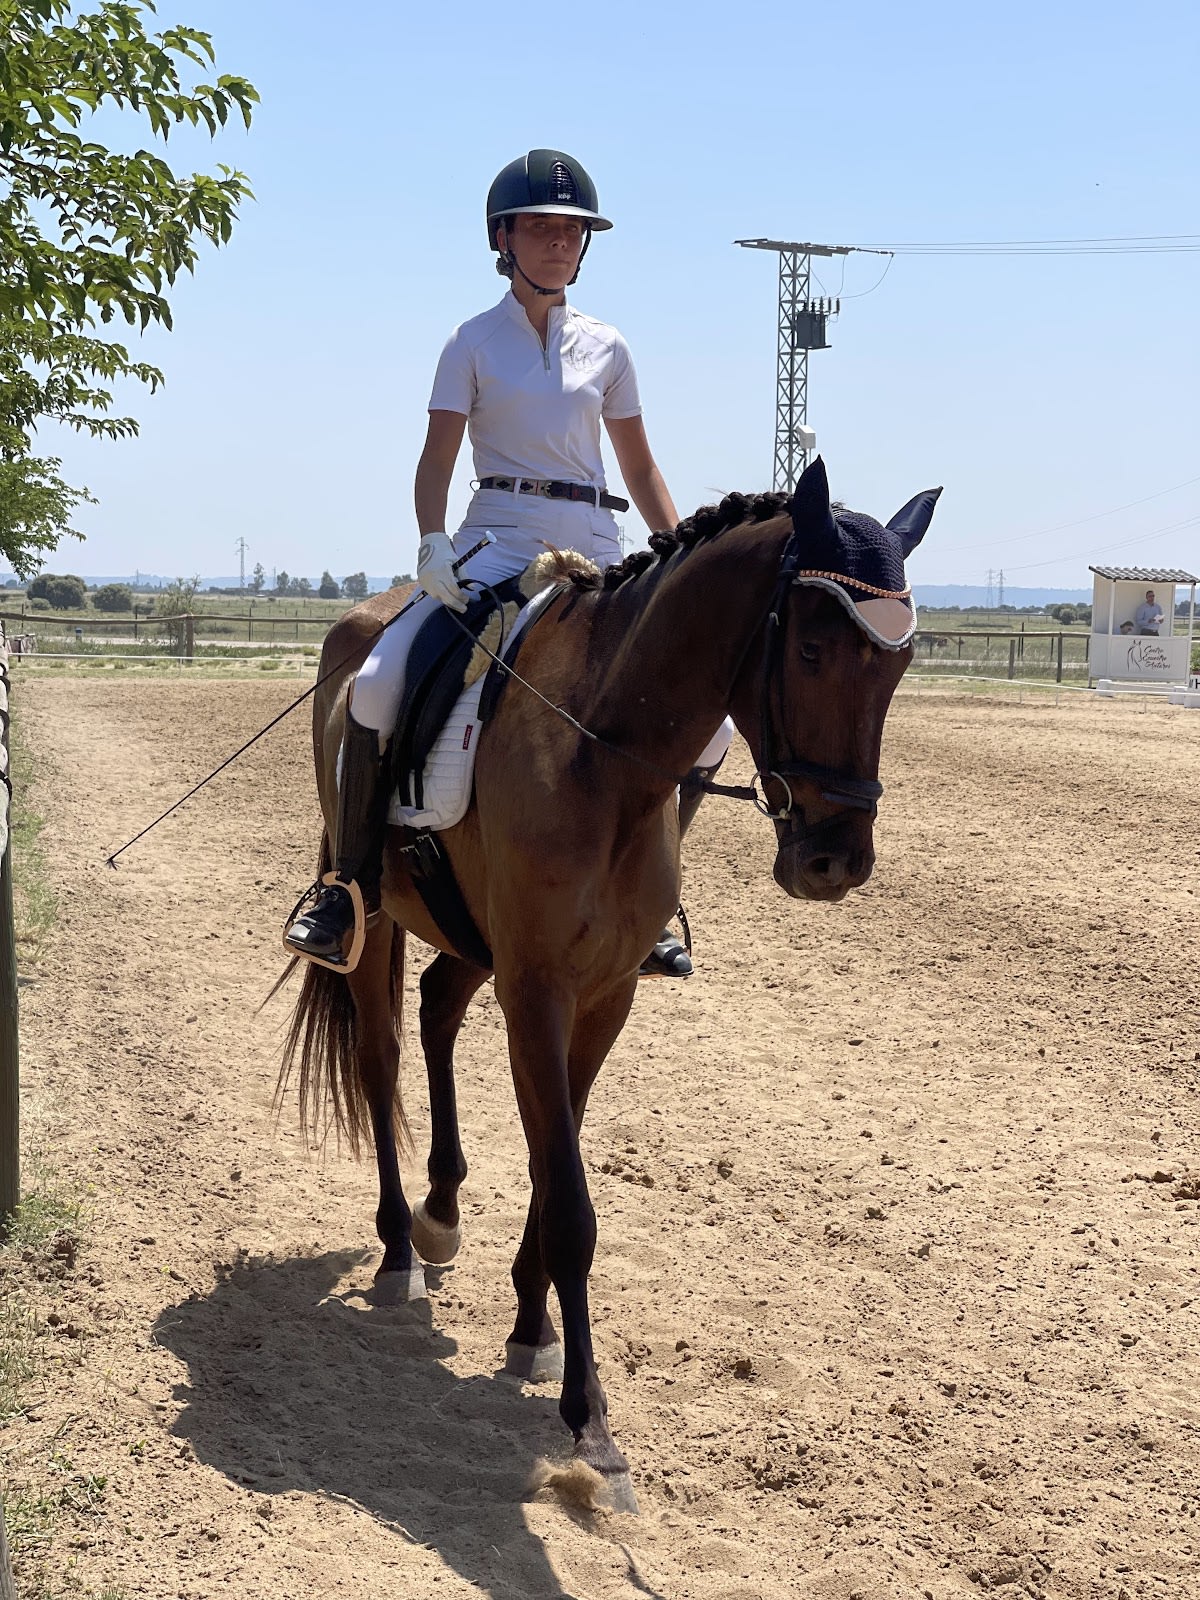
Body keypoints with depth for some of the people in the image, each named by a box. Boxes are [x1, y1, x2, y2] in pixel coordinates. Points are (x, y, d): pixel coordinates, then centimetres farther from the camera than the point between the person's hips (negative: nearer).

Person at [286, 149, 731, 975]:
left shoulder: (607, 348, 13)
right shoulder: (475, 342, 6)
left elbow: (643, 470, 16)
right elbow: (437, 460, 0)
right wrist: (432, 544, -18)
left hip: (595, 553, 3)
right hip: (496, 544, -3)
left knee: (709, 725, -6)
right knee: (376, 688, -26)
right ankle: (352, 882, -7)